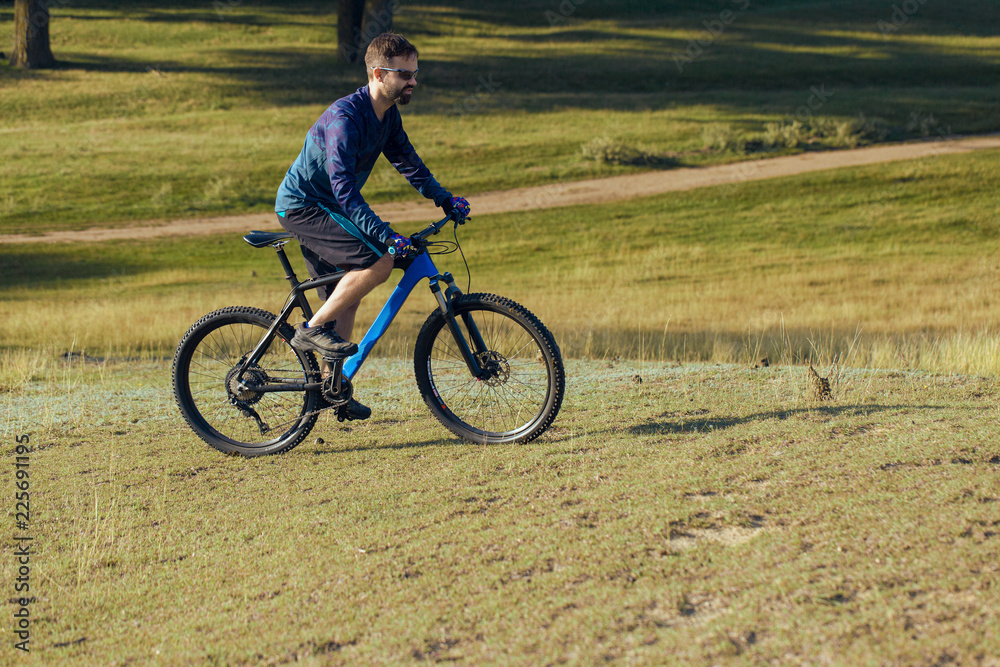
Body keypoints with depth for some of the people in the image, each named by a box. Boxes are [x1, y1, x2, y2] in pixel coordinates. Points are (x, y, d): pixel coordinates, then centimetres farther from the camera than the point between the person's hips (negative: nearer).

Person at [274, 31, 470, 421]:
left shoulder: (387, 115, 2)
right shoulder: (345, 117, -27)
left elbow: (407, 161, 15)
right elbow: (344, 187, -33)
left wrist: (445, 199, 4)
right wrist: (384, 234, -40)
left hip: (323, 209, 10)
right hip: (302, 208, -10)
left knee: (346, 295, 12)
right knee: (378, 260, -24)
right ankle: (312, 330, -12)